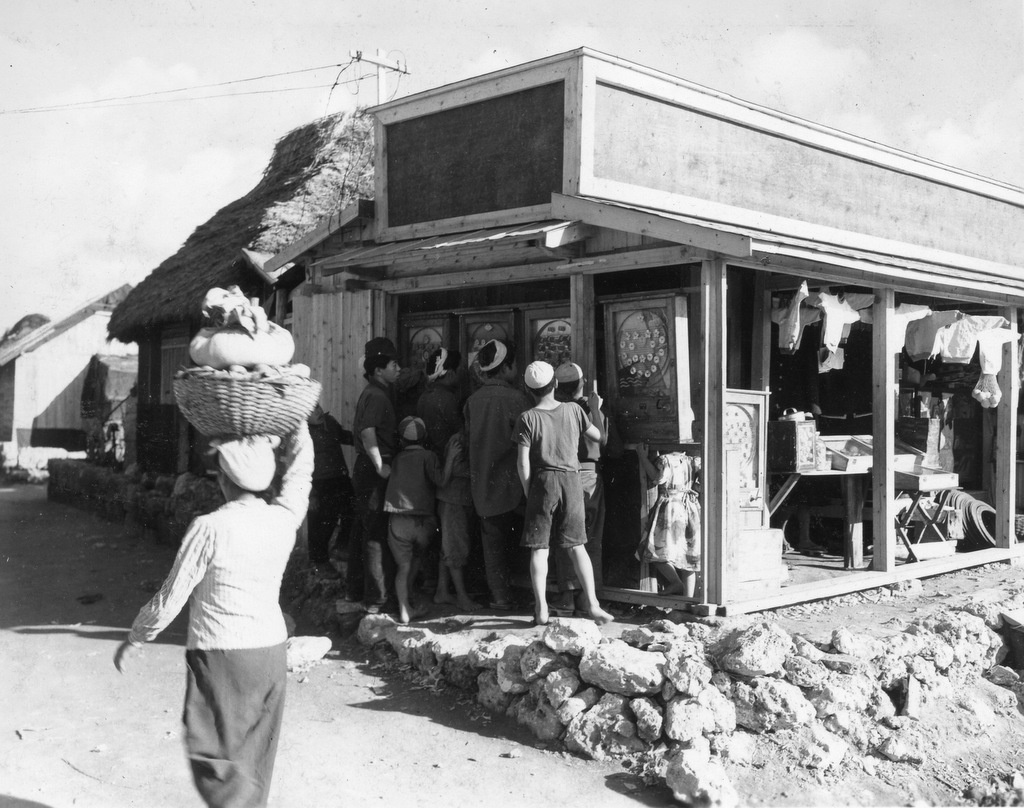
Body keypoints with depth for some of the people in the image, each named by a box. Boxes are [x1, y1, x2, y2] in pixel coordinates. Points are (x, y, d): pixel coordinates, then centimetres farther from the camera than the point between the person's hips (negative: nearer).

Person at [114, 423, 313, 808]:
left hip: (221, 656, -6)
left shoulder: (209, 528, -16)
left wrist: (135, 638, 6)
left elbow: (171, 597, -9)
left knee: (216, 760, 1)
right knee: (254, 757, 17)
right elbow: (300, 467, 17)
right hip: (272, 651, 6)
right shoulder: (283, 519, -3)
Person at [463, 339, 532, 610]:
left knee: (493, 543, 10)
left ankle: (500, 596, 11)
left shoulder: (472, 401, 1)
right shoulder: (516, 399, -13)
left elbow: (469, 436, 10)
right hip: (511, 483, -4)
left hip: (482, 485, 4)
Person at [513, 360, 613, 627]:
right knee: (576, 545, 10)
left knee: (539, 548, 4)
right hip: (571, 479, 2)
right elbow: (597, 436, 16)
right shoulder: (574, 410, 1)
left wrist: (528, 492, 3)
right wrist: (596, 410, 32)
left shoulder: (527, 418, -6)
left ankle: (541, 609, 1)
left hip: (542, 481, -2)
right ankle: (592, 604, 6)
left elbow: (523, 462, -8)